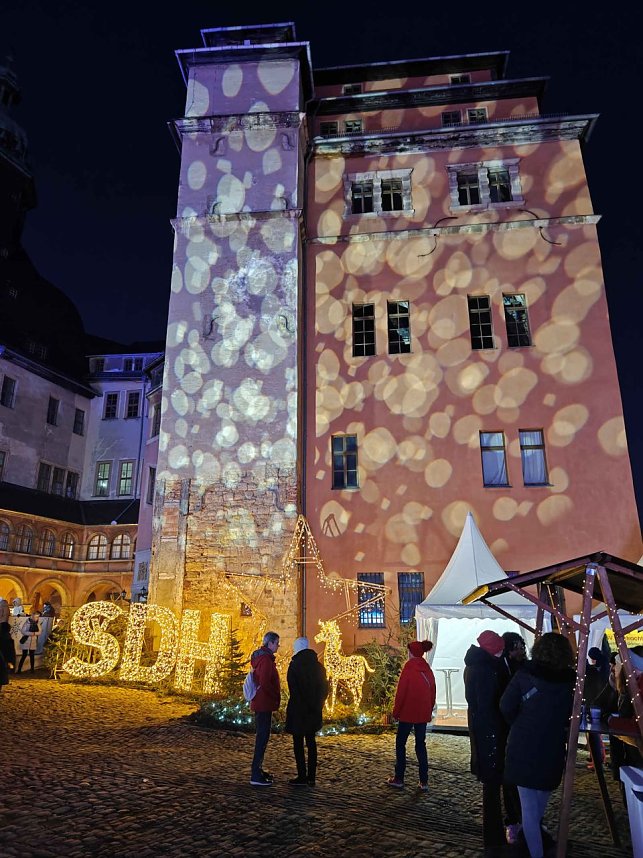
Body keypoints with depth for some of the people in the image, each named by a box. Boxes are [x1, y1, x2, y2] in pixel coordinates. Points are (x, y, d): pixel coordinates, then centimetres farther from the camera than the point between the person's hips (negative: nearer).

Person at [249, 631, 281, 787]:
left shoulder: (260, 657, 14)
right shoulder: (266, 659, -18)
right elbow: (265, 683, -26)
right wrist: (276, 697, -12)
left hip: (259, 703, 10)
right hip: (264, 703, -10)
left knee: (261, 737, 18)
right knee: (262, 738, -6)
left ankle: (258, 770, 27)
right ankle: (256, 776, -3)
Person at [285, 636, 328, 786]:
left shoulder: (294, 665, -12)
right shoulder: (318, 666, 5)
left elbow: (293, 690, -16)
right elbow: (325, 688, 8)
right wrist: (317, 704, 14)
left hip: (298, 711, -6)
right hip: (314, 711, 6)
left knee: (298, 743, 4)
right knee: (311, 741, 14)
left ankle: (302, 777, 6)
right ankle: (311, 777, 17)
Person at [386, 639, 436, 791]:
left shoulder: (409, 667, -13)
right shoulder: (427, 669, 3)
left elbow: (401, 692, -12)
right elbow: (432, 692, 9)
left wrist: (395, 712, -3)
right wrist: (429, 711, 18)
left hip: (407, 713, -5)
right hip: (423, 714, 5)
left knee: (400, 744, 8)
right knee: (421, 745, 13)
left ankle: (399, 779, 12)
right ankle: (424, 781, 12)